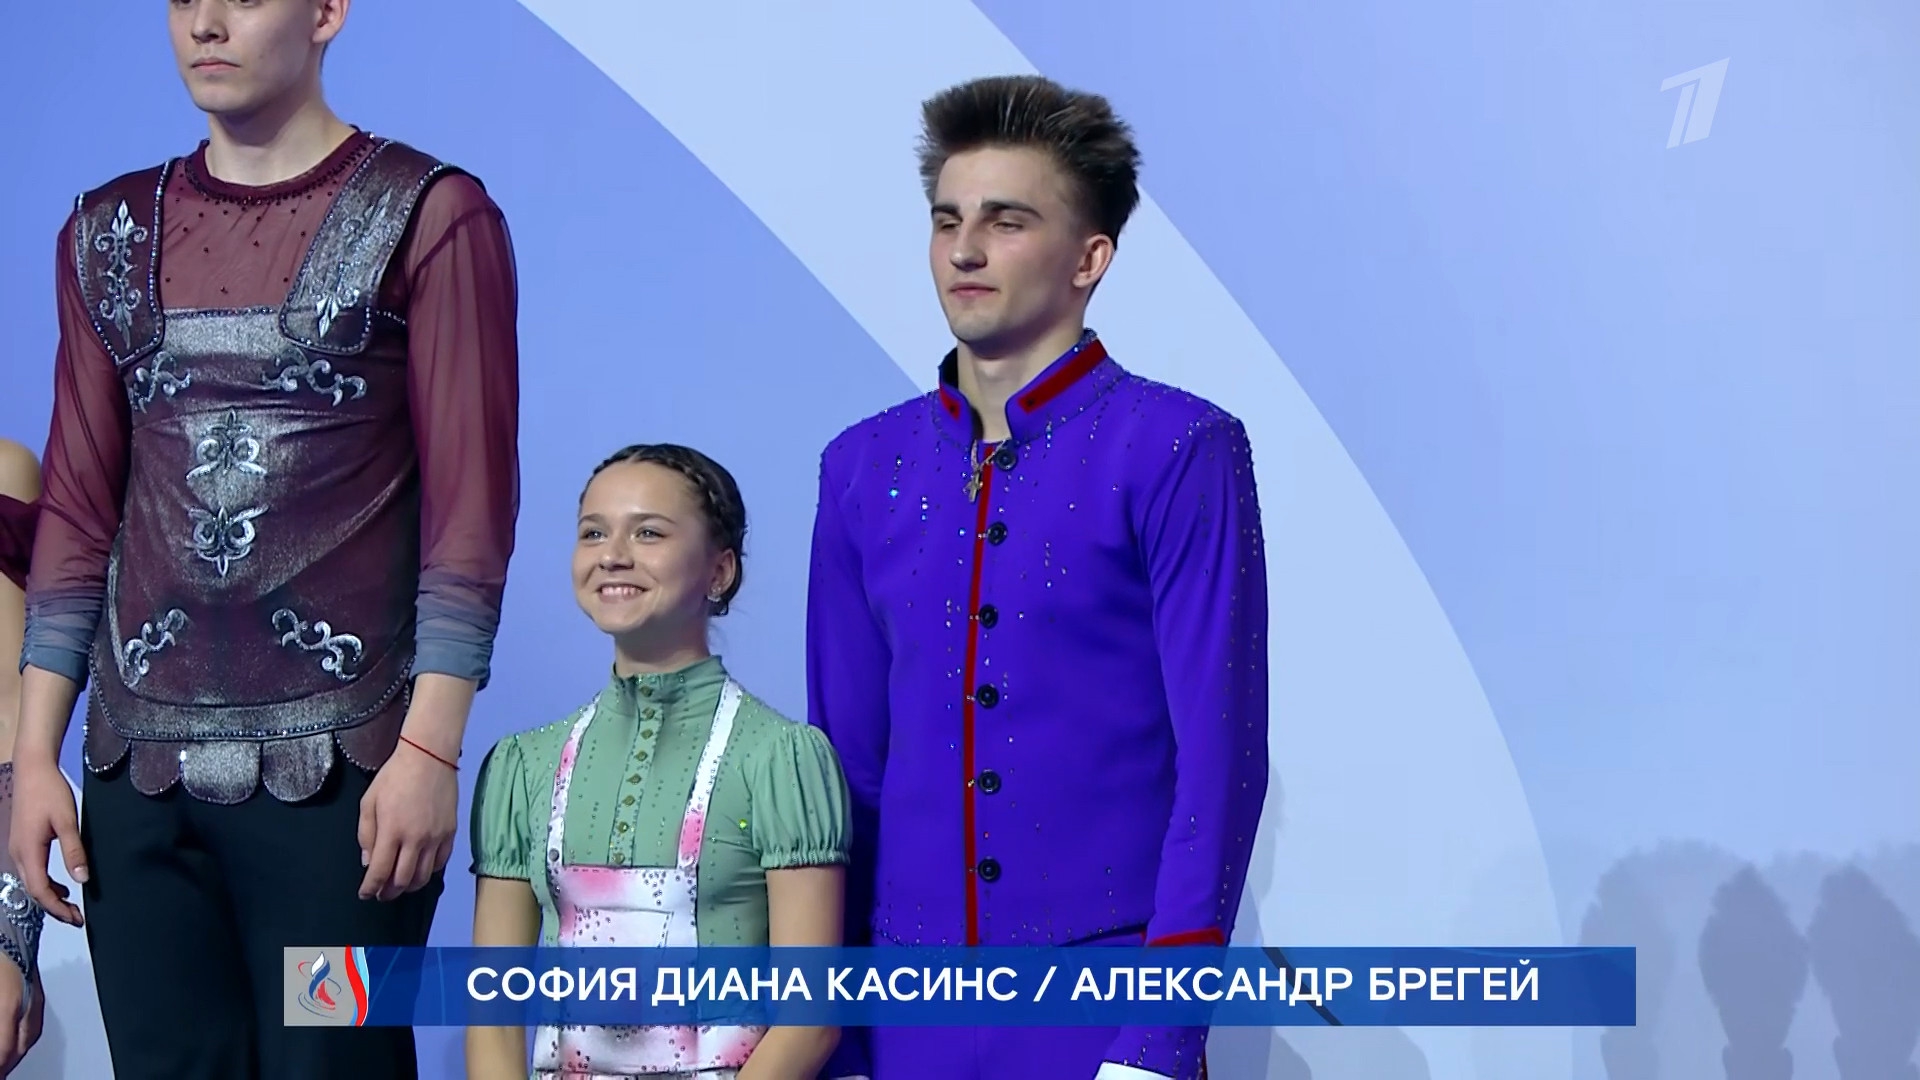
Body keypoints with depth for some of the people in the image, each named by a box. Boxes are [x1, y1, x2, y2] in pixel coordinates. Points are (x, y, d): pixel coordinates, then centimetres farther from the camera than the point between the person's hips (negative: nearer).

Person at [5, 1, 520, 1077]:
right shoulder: (109, 232, 13)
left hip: (336, 773, -4)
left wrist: (430, 748, -13)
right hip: (141, 770, 4)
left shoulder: (429, 218, -1)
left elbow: (471, 506, -6)